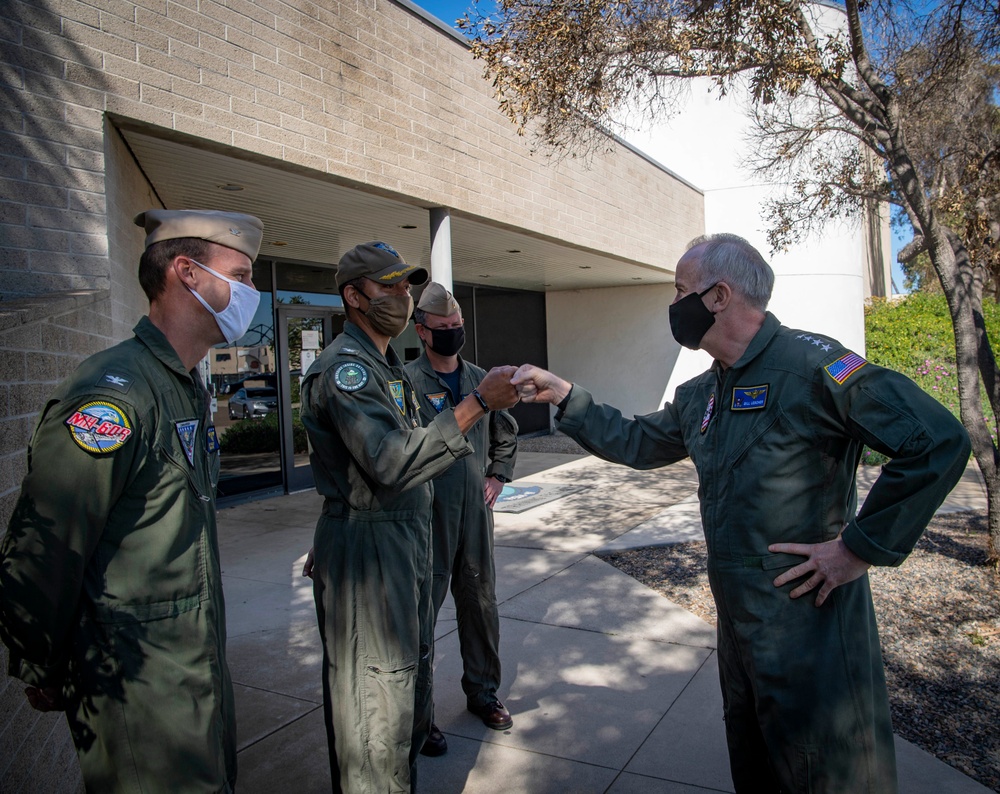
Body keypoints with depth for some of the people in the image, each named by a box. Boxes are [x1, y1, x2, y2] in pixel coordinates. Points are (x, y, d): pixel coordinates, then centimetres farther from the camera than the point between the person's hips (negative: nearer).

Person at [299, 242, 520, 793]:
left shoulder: (387, 365, 16)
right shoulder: (344, 366, -18)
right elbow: (390, 462, -30)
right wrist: (477, 403, -30)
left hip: (406, 539, 10)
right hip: (366, 547, -10)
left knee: (411, 669, 20)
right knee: (373, 697, 0)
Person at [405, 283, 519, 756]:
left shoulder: (480, 379, 9)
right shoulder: (406, 381, -8)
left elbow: (506, 436, 23)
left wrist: (497, 477, 13)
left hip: (476, 513, 5)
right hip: (426, 518, -5)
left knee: (481, 604, 15)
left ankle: (482, 691, 34)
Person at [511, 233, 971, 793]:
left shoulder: (809, 364, -18)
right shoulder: (701, 396, 9)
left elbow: (938, 441, -24)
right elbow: (637, 443, 18)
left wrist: (861, 547, -21)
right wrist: (562, 395, 12)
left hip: (811, 627, -8)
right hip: (738, 622, 8)